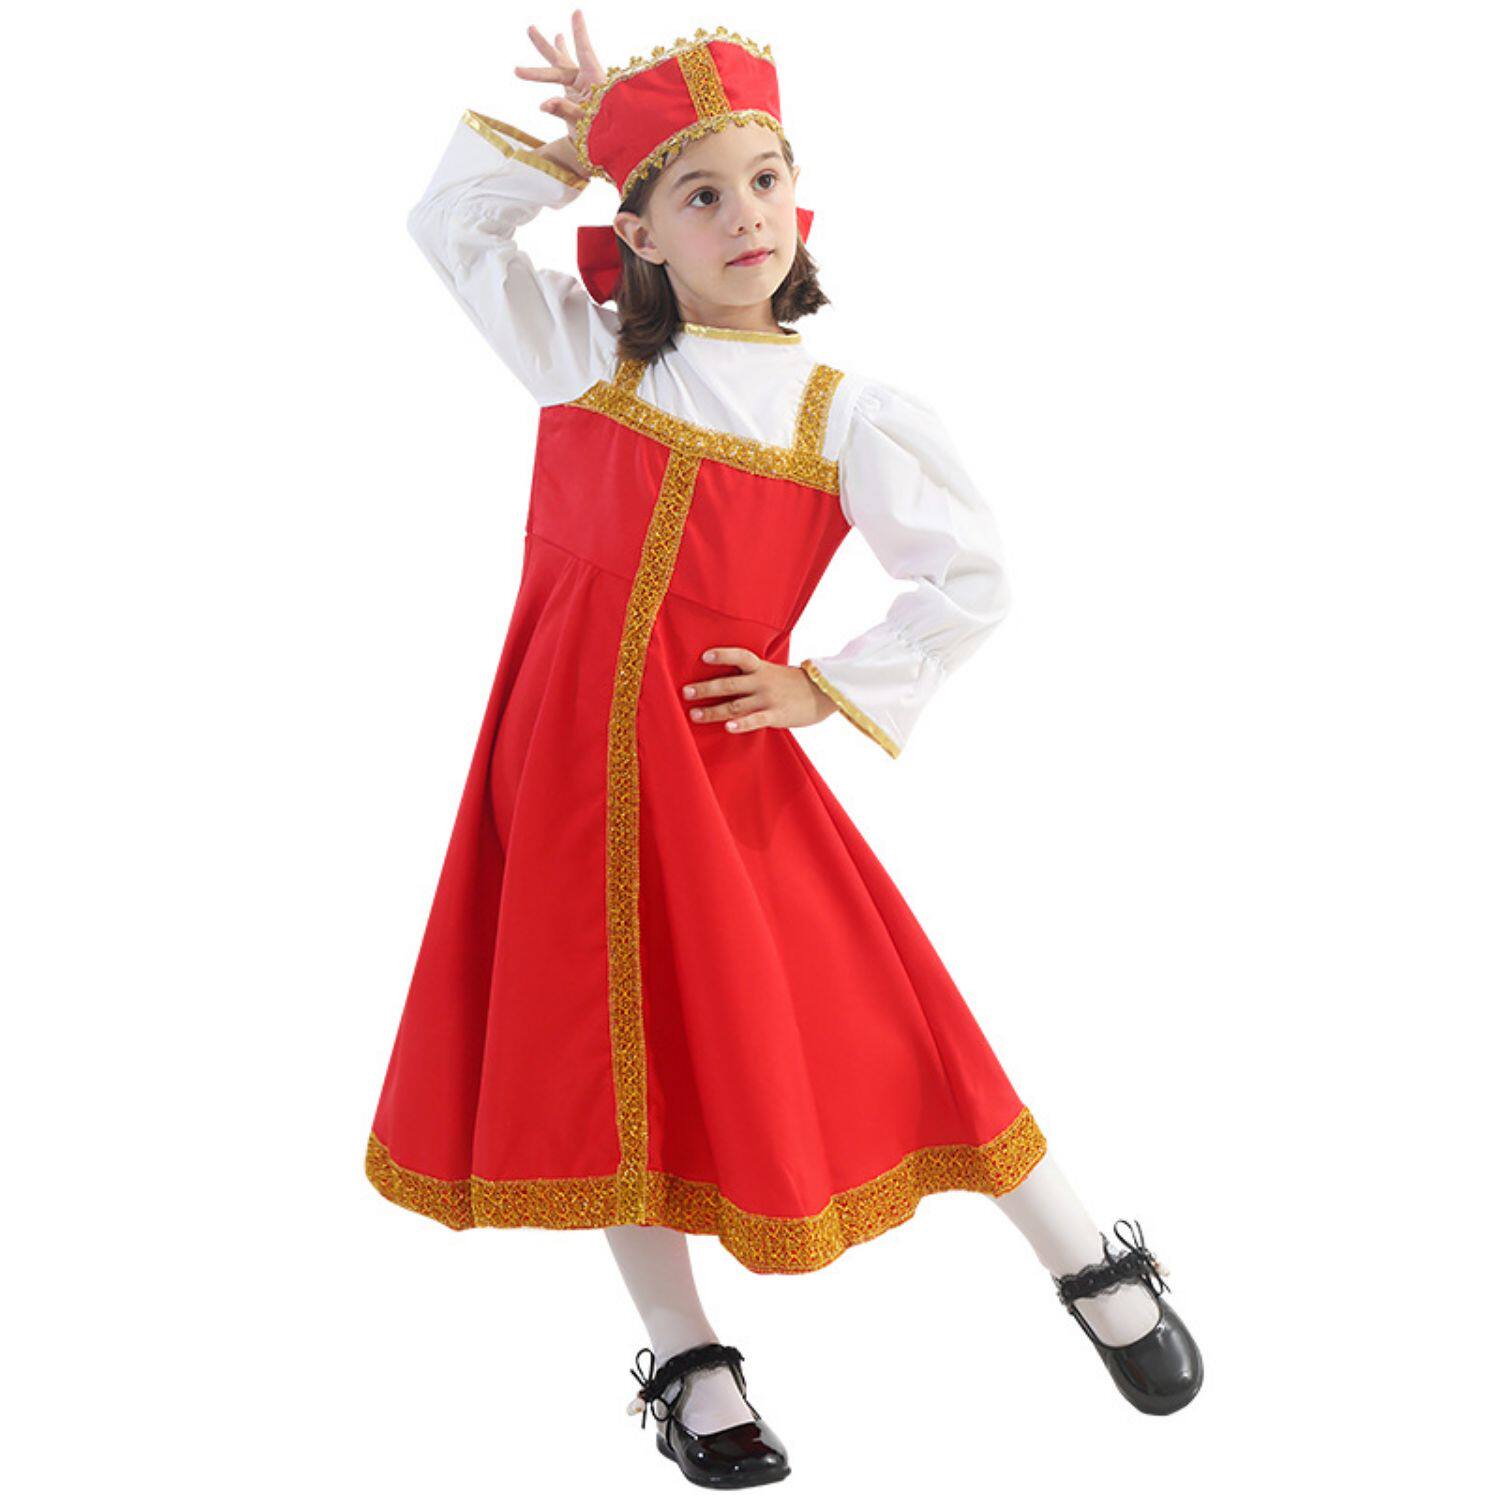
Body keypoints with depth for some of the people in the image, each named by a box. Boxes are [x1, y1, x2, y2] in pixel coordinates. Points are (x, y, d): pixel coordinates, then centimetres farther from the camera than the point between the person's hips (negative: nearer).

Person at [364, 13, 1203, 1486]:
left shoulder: (845, 414, -1)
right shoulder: (585, 356, 6)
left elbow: (971, 581, 1)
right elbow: (447, 219, 13)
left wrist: (827, 689, -3)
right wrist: (569, 142, 4)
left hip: (722, 759, -3)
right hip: (563, 755, 3)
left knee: (856, 1017, 0)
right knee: (605, 1058, 8)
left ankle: (1094, 1268, 21)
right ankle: (688, 1363, 27)